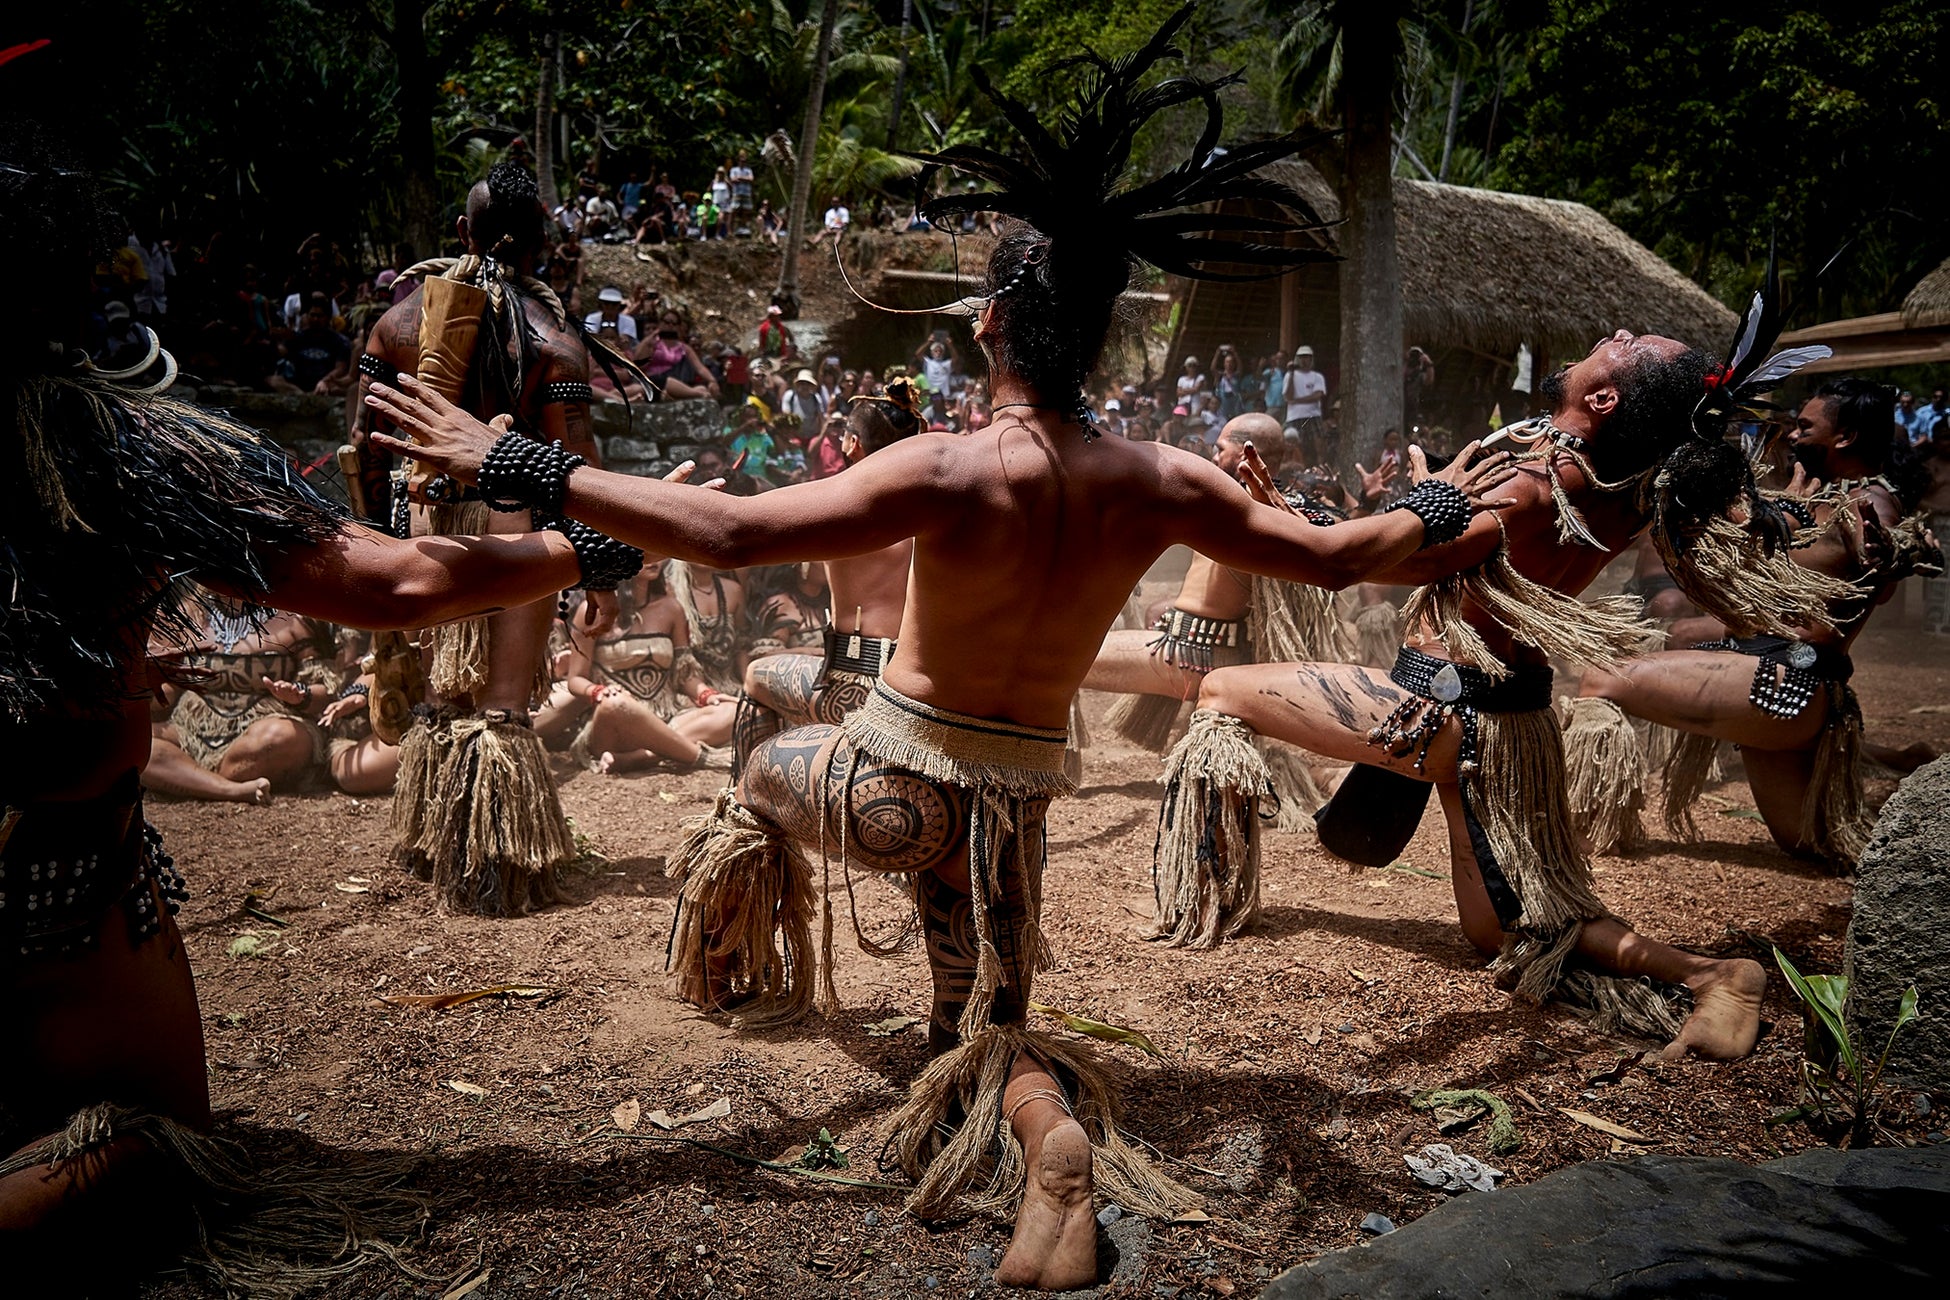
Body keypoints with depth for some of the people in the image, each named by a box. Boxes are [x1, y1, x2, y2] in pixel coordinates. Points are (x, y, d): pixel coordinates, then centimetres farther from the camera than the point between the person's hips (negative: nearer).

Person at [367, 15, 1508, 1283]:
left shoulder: (948, 470, -24)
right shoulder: (1161, 484, -11)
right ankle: (1057, 1139, -9)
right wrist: (1436, 509, 23)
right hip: (1015, 801, 3)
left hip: (892, 780, -3)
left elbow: (728, 530, -28)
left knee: (770, 772, 31)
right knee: (988, 1023, 22)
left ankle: (743, 972, 49)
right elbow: (1331, 555, 2)